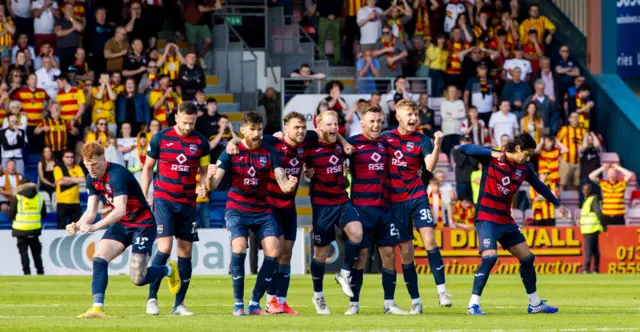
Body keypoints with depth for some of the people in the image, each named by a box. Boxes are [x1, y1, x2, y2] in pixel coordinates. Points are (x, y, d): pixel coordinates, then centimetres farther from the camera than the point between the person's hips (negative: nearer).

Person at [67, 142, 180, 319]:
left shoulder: (117, 174, -28)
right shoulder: (92, 179, -2)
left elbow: (120, 210, -37)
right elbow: (91, 211, 0)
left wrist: (95, 226, -46)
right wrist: (78, 225, -22)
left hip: (142, 224, -7)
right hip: (121, 224, 7)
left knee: (138, 279, -8)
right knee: (99, 259, -15)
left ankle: (169, 270, 23)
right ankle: (97, 308, -16)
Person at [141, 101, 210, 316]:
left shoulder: (201, 143, 3)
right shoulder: (160, 138, -2)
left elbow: (204, 171, 12)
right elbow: (148, 167, 7)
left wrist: (203, 186, -10)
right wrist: (143, 197, 2)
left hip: (188, 202, 3)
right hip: (163, 199, -3)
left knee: (185, 252, 2)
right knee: (165, 247, -15)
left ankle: (179, 304, 9)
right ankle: (152, 298, -5)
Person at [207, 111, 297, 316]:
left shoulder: (269, 152, -1)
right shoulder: (232, 152, -5)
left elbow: (282, 184, -9)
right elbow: (213, 185, -11)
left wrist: (289, 185, -33)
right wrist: (210, 178, -35)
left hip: (262, 210, 2)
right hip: (237, 209, -2)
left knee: (273, 251, -13)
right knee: (239, 248, -23)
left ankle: (255, 304, -1)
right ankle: (238, 304, -10)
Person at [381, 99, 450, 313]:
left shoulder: (421, 140, -2)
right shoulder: (386, 137, 4)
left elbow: (430, 166, -18)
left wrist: (437, 145, -32)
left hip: (417, 197, -1)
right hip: (395, 201, 1)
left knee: (429, 240, -19)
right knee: (405, 252, 3)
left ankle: (441, 290, -13)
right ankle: (415, 301, 9)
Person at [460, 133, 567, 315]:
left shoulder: (524, 169, 6)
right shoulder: (492, 158, -9)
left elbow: (540, 186, 22)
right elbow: (465, 148, -20)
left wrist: (557, 204, 31)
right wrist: (492, 154, -32)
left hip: (506, 221, 7)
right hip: (487, 218, -7)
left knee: (528, 257, 10)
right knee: (490, 257, -24)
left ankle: (535, 304, 24)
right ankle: (473, 305, -20)